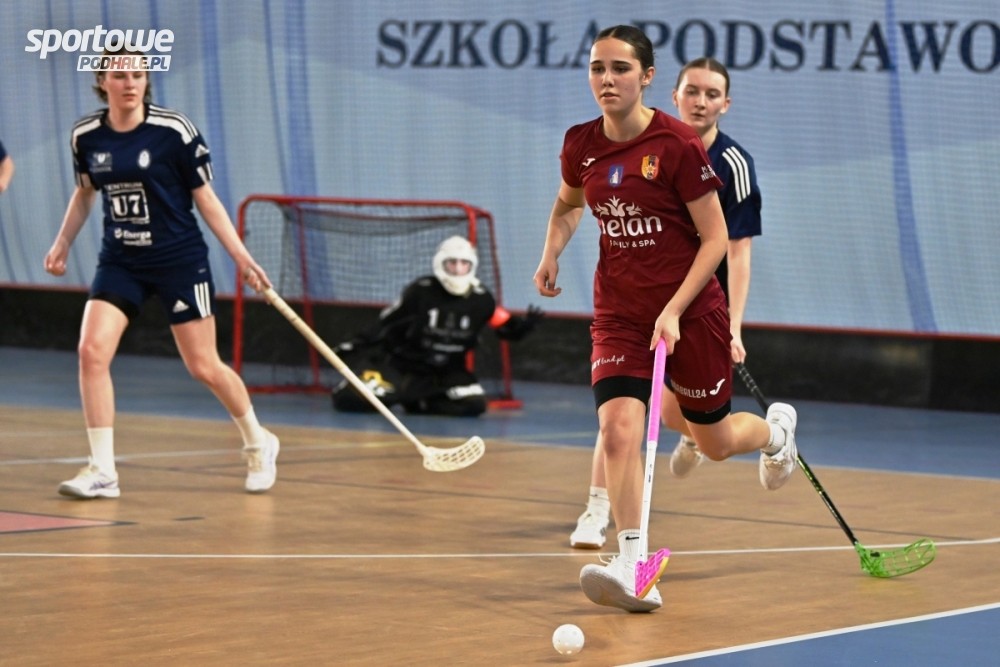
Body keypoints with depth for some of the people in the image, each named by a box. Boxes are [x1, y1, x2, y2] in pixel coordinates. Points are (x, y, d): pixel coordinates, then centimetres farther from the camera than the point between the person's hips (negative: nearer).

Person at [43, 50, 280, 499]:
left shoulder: (173, 130, -12)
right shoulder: (85, 136, -1)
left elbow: (205, 197, -4)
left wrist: (241, 255, -7)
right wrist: (63, 243, 7)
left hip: (180, 259, -3)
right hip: (119, 261, 3)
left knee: (204, 366, 2)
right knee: (92, 351, -15)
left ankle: (258, 444, 29)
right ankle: (102, 471, -9)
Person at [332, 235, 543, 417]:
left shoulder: (481, 299, -7)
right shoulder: (420, 291, -16)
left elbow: (507, 327, 1)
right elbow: (386, 322, -9)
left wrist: (525, 325, -20)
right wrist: (358, 345, -13)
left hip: (446, 372, 4)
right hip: (401, 364, -4)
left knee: (474, 404, -22)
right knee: (353, 400, -21)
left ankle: (419, 402, 0)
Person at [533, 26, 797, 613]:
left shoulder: (679, 145, -17)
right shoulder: (580, 145, -2)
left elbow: (716, 239, -11)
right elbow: (568, 205, 21)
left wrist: (674, 310, -19)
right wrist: (552, 253, 3)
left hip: (691, 312, -3)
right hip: (619, 315, 3)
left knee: (714, 443, 14)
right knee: (618, 429, -21)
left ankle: (776, 428, 50)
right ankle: (634, 573, -21)